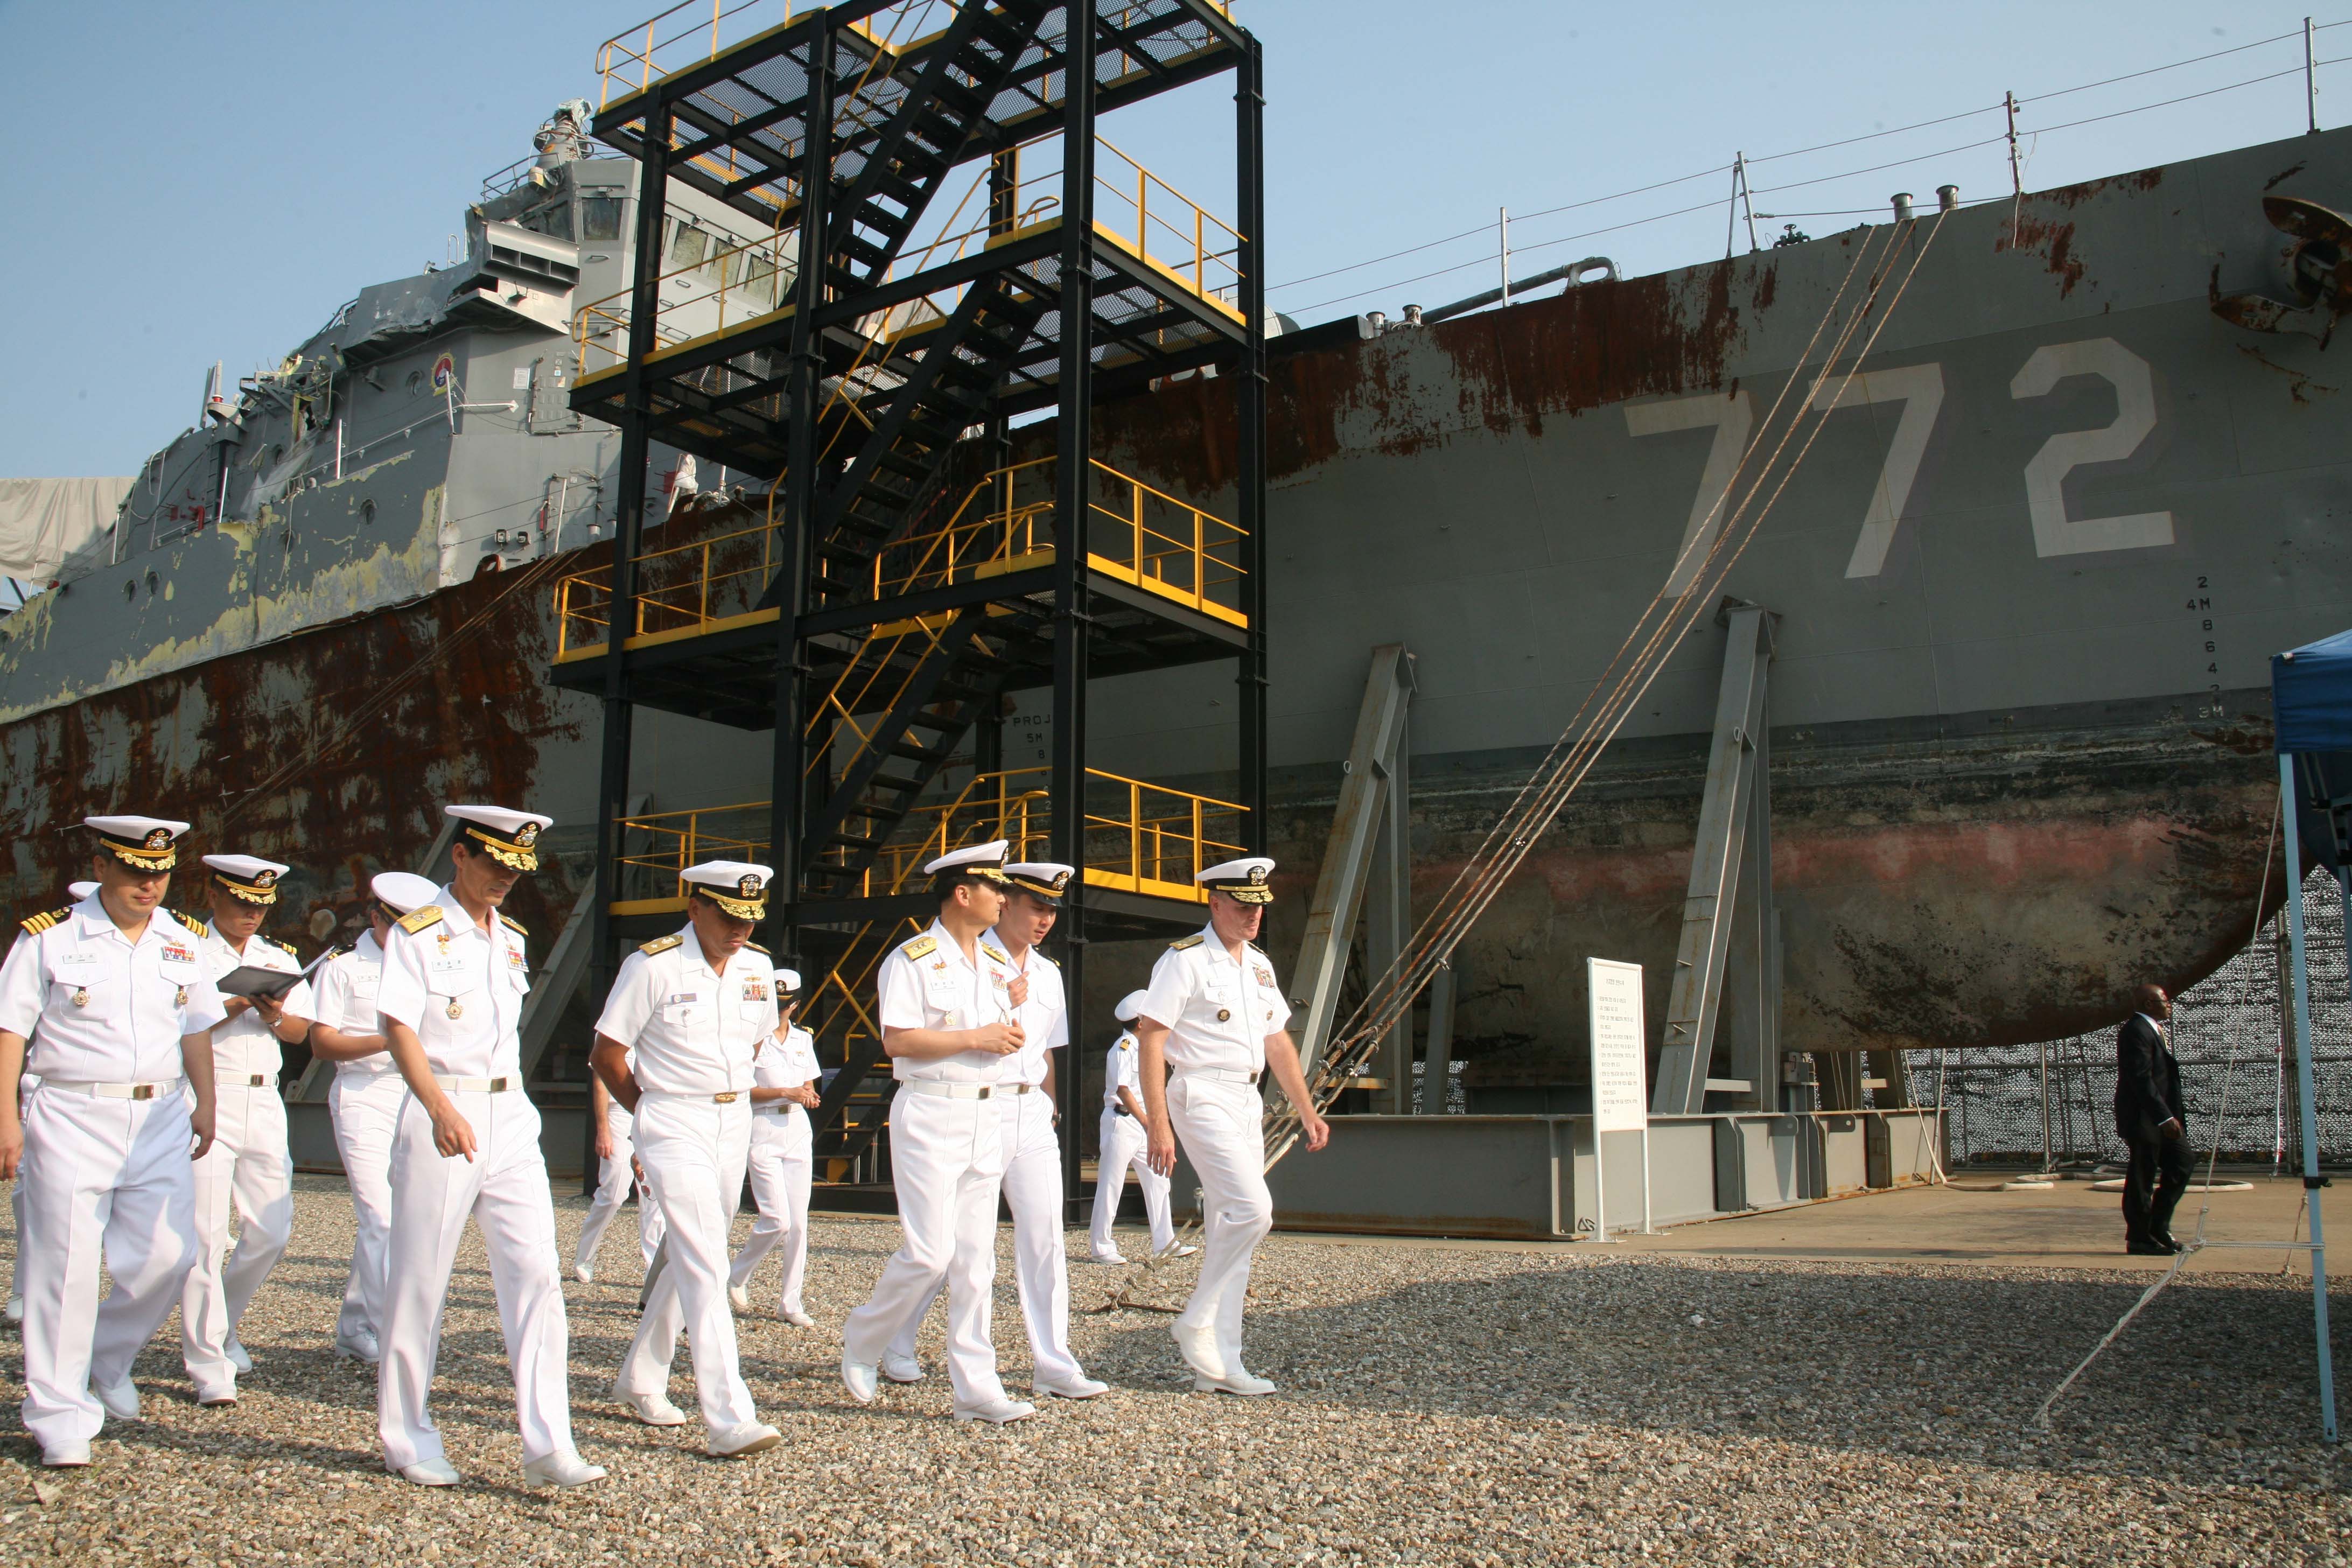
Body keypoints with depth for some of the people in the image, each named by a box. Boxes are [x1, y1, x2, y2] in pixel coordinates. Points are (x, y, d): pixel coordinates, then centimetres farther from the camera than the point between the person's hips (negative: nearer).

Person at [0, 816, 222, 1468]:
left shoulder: (183, 944, 9)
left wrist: (205, 1106, 12)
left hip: (161, 1118, 4)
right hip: (71, 1120, -3)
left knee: (168, 1256, 1)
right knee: (65, 1266, -1)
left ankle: (108, 1359, 28)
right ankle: (60, 1415, 10)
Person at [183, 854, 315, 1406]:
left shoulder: (280, 957, 16)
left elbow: (302, 1030, 13)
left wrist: (276, 1017, -7)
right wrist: (234, 1007, -18)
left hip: (264, 1102, 5)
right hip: (206, 1097, -5)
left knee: (272, 1231, 6)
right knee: (206, 1236, -6)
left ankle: (221, 1325, 29)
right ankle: (209, 1367, 1)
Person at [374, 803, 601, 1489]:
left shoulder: (512, 938, 15)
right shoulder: (418, 934, -5)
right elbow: (398, 1027, -16)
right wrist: (440, 1109, -30)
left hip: (512, 1117, 5)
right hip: (442, 1114, -5)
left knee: (535, 1272, -4)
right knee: (420, 1278, 4)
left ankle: (548, 1445, -4)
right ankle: (407, 1438, 20)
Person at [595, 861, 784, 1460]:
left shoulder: (758, 968, 5)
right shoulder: (653, 966, -12)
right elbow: (607, 1055, -5)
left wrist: (728, 1094, 16)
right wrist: (654, 1112, 3)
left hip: (734, 1124, 6)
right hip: (674, 1129, -6)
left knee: (689, 1261, 15)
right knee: (705, 1268, -14)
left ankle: (641, 1379, 33)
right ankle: (728, 1421, -16)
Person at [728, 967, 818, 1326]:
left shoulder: (803, 1038, 12)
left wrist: (809, 1096, -4)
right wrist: (786, 1092, -18)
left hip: (798, 1129, 5)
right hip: (763, 1131, -5)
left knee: (799, 1221, 3)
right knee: (778, 1219, -11)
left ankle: (791, 1302, 11)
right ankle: (737, 1277, 15)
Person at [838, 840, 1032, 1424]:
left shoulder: (999, 963, 14)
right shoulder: (912, 960, -8)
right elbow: (898, 1039, -16)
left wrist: (1009, 1035, 0)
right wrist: (975, 1038, -16)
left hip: (986, 1117, 7)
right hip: (930, 1115, -7)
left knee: (976, 1259, 5)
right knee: (930, 1252, -9)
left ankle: (976, 1388, 9)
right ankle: (862, 1344, 15)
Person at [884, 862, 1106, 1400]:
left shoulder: (1048, 973, 15)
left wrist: (1051, 1112, 17)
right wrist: (1003, 1006, -15)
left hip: (1034, 1115, 6)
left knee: (1045, 1235, 0)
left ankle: (1052, 1365, 4)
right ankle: (896, 1349, 20)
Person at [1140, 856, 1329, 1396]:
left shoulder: (1259, 965, 16)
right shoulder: (1185, 960, -9)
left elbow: (1277, 1041, 23)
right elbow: (1151, 1040, -13)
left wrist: (1306, 1110, 19)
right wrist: (1159, 1125, -20)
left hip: (1247, 1102, 8)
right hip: (1201, 1095, -8)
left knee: (1231, 1221, 7)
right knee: (1251, 1209, -19)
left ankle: (1217, 1363, 13)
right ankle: (1196, 1324, -2)